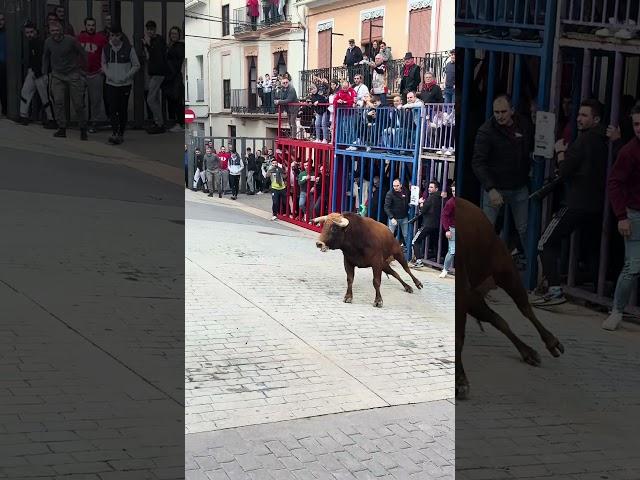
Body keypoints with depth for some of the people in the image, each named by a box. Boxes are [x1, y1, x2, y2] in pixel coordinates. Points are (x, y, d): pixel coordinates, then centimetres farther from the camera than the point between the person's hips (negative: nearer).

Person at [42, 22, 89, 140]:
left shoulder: (71, 40, -11)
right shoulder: (48, 42, 1)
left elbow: (83, 54, 0)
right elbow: (45, 57, 17)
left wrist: (83, 68, 3)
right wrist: (44, 72, 15)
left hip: (73, 75, -3)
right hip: (57, 75, 3)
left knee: (78, 103, -1)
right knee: (58, 101, -11)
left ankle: (83, 129, 12)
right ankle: (62, 128, -4)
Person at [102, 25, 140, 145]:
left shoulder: (128, 49, -7)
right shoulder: (106, 48, 2)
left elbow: (136, 65, 1)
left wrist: (127, 76, -9)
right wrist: (107, 73, 1)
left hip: (125, 84, -1)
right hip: (111, 83, 2)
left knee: (123, 109, 6)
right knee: (112, 109, -10)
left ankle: (121, 134, 18)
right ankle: (114, 134, -13)